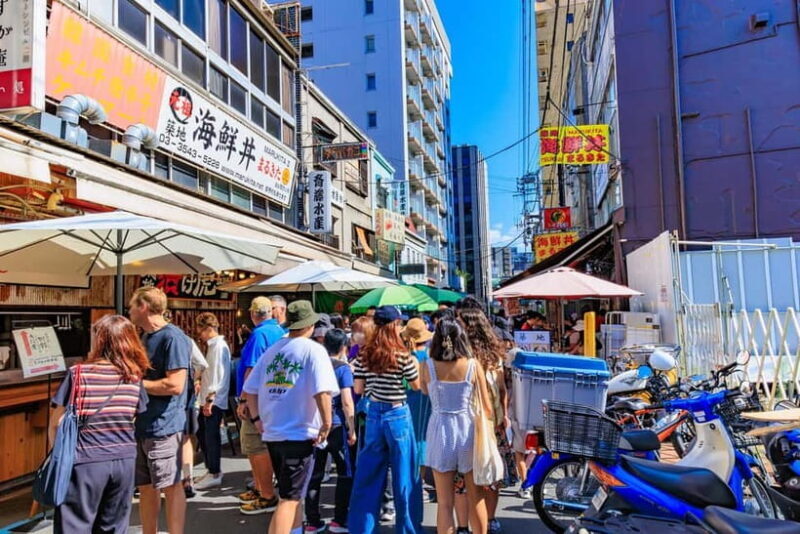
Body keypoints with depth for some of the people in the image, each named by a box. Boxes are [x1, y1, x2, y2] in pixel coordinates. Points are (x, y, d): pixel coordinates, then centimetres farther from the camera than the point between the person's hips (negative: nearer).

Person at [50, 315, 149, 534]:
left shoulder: (78, 374, -9)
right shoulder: (134, 378, 0)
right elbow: (133, 419, 4)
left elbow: (56, 423, -5)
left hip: (86, 462, -3)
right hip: (124, 460, 4)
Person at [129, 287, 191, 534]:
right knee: (145, 487, 16)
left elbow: (175, 385, -21)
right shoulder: (145, 338, 14)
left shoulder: (173, 337, -15)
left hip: (164, 426, -9)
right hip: (140, 425, 9)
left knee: (170, 486, 1)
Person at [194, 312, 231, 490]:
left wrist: (210, 399, -24)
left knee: (211, 436, -2)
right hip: (208, 400, 10)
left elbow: (218, 375, -22)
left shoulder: (219, 346, -15)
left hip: (214, 401, -10)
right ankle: (212, 469, 26)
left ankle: (214, 475, 8)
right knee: (202, 434, 16)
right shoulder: (213, 346, 16)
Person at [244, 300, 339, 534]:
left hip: (272, 433, 6)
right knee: (290, 499, 0)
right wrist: (327, 424, -12)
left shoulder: (272, 350, 8)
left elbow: (250, 389, 10)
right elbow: (321, 391, -21)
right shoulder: (313, 350, -9)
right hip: (301, 434, -6)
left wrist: (257, 418, 18)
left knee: (293, 494, 23)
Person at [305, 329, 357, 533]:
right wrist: (352, 429, -8)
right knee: (346, 473, 10)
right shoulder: (343, 368, -9)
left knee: (315, 474, 11)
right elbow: (347, 402, -15)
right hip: (337, 425, -5)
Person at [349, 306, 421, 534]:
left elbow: (358, 389, 1)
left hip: (374, 414, 4)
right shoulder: (402, 355, -13)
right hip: (397, 415, -4)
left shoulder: (364, 354, -2)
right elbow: (416, 386, -2)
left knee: (368, 473, 13)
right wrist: (415, 365, 14)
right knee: (402, 472, 9)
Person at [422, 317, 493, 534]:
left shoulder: (428, 366, -7)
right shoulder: (473, 364, -8)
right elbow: (485, 406, -2)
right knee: (476, 498, 18)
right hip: (468, 428, 0)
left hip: (440, 431, 0)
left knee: (445, 503, 8)